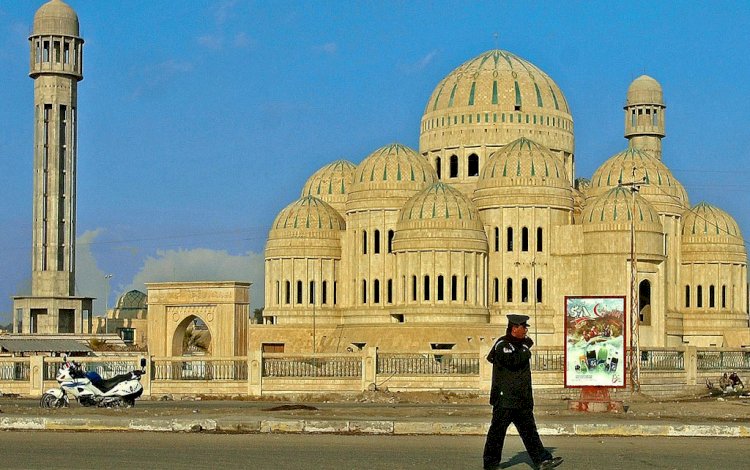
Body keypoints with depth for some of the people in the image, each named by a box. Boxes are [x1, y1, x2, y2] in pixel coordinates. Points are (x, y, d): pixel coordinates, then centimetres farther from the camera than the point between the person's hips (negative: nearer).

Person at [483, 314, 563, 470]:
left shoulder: (522, 344, 15)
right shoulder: (502, 345, -13)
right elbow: (513, 361, -27)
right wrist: (526, 352, -10)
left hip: (522, 400, 9)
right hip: (505, 399, -8)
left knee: (529, 430, 7)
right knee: (497, 431, -1)